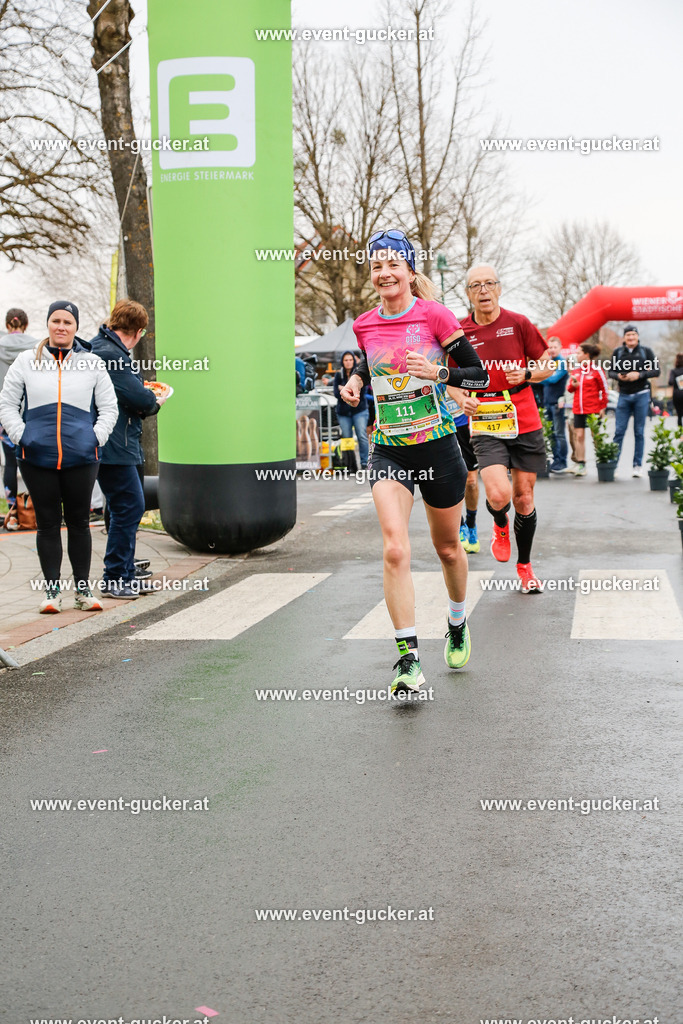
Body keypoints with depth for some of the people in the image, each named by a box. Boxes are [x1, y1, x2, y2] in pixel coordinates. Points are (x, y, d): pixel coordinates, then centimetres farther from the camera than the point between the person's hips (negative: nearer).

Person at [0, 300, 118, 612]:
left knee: (79, 523, 6)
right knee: (48, 524, 4)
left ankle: (83, 589, 14)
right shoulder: (26, 362, 7)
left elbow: (109, 407, 9)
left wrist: (96, 438, -3)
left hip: (81, 458, 0)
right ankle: (52, 590, 11)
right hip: (37, 458, 0)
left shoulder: (93, 363, 7)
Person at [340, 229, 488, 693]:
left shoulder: (434, 315, -8)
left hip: (438, 446, -2)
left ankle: (458, 623, 44)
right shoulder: (365, 325, 4)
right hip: (388, 450, 2)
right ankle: (409, 659, -16)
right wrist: (356, 380, 5)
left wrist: (438, 372, -23)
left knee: (448, 547, 15)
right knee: (395, 550, -18)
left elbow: (479, 375, -7)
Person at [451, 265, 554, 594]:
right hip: (485, 426, -1)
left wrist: (527, 374, -13)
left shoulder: (518, 324, 1)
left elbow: (548, 365, 7)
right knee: (498, 494, -21)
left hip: (525, 422, 1)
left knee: (524, 498, 8)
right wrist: (461, 398, -6)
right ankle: (500, 526, 17)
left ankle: (524, 565, 28)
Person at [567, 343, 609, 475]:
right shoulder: (576, 371, 11)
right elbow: (570, 389, 18)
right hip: (578, 409, 5)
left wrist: (603, 407, -5)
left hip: (593, 409, -5)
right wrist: (573, 384, -5)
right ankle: (581, 465, 5)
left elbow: (604, 389, -2)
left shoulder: (597, 370, -5)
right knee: (579, 436, 1)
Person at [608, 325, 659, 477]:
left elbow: (656, 371, -1)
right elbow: (611, 372, 10)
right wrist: (618, 376, -12)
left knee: (639, 432, 3)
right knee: (619, 431, -4)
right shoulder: (617, 352, 5)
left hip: (641, 395, -1)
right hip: (624, 396, 1)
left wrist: (639, 375, -16)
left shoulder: (646, 351, 1)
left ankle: (638, 465, 8)